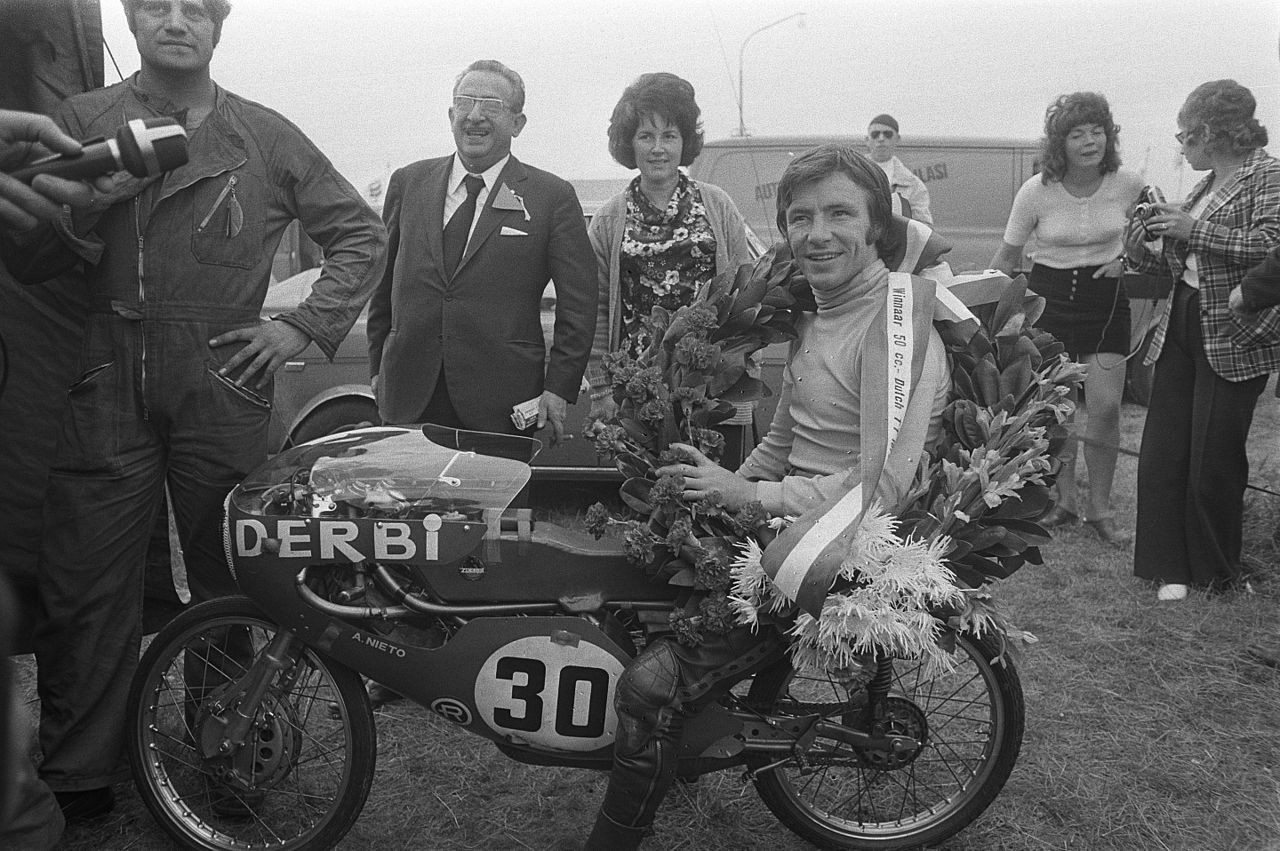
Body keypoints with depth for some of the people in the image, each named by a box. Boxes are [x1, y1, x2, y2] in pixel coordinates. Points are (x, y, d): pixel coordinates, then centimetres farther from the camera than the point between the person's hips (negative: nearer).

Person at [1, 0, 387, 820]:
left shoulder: (267, 136, 8)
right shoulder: (81, 121, 8)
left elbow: (362, 233, 12)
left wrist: (303, 325, 2)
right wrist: (100, 191, -17)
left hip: (226, 389, 0)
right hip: (106, 391, 0)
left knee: (231, 584, 6)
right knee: (86, 590, 1)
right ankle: (75, 780, 15)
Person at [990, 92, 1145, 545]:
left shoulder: (1129, 184, -8)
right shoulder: (1036, 191, -12)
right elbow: (1007, 256, -1)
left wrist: (1126, 260, -7)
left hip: (1105, 301, 1)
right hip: (1051, 297, 0)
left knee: (1106, 407, -6)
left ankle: (1099, 507, 11)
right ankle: (1062, 499, 22)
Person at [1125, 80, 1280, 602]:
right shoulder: (1205, 185, 18)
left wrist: (1194, 230, -20)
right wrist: (1146, 256, 6)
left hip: (1233, 341, -8)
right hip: (1180, 329, 8)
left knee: (1215, 461, -2)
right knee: (1162, 452, 3)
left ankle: (1219, 573, 16)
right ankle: (1172, 568, 12)